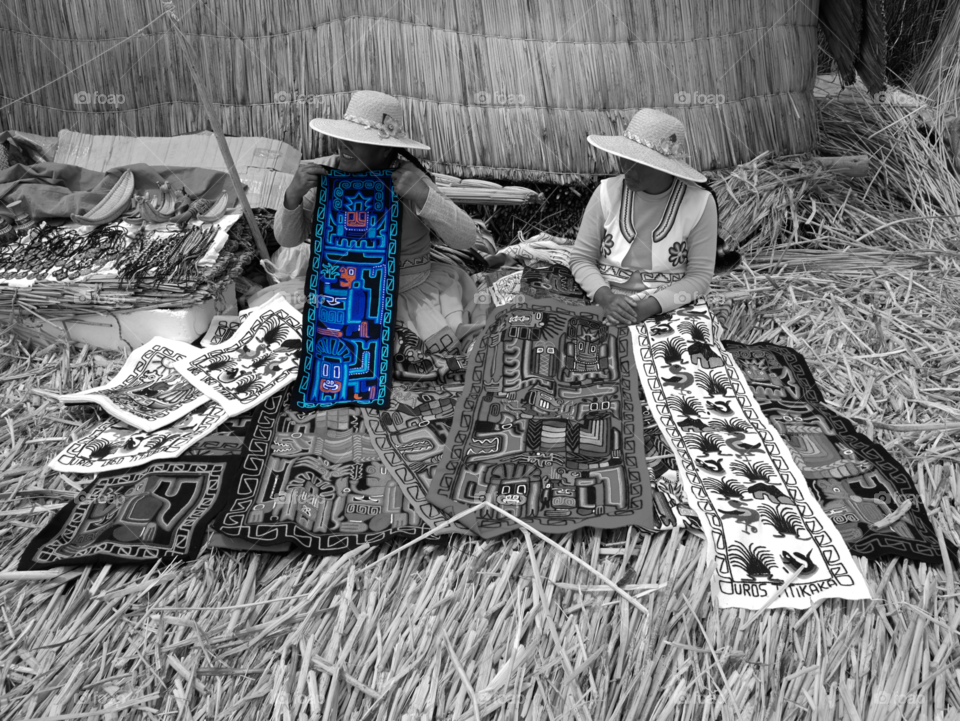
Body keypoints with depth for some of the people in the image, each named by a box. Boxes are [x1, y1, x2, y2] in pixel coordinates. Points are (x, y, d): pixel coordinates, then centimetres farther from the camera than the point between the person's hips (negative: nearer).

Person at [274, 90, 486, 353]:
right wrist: (293, 195, -22)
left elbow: (466, 238, -19)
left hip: (409, 287, -2)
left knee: (446, 343, -19)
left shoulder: (407, 178, -16)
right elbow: (288, 239, -2)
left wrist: (423, 195, -34)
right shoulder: (322, 172, -10)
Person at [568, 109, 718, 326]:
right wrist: (606, 298, -16)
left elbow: (699, 275, -4)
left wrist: (650, 306, -17)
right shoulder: (607, 192, -4)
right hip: (606, 307, 1)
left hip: (667, 310, 0)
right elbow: (581, 258, 1)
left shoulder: (699, 203, -7)